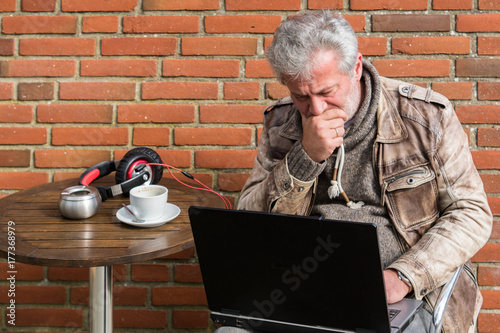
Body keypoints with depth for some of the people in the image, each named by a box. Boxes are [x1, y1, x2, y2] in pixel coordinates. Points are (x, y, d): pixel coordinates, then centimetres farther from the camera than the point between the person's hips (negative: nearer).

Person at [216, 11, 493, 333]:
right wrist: (305, 157, -13)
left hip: (409, 292, -1)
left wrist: (402, 277, -13)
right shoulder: (281, 123, 7)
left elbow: (472, 213, 1)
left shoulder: (425, 116, 0)